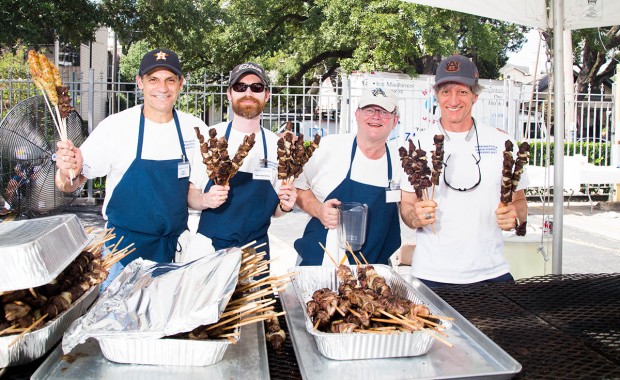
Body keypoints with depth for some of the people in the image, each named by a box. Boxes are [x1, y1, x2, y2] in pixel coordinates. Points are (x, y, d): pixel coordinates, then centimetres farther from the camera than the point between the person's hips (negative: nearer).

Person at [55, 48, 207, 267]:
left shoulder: (195, 128, -4)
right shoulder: (114, 126, -11)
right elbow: (70, 185, -9)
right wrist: (68, 172, -30)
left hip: (178, 245, 3)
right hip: (124, 247, -2)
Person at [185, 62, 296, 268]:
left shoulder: (276, 145, 2)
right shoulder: (210, 137, -3)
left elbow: (274, 210, 10)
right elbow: (191, 195, -1)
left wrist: (285, 206, -12)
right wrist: (205, 200, -22)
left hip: (256, 250, 2)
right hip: (209, 247, -1)